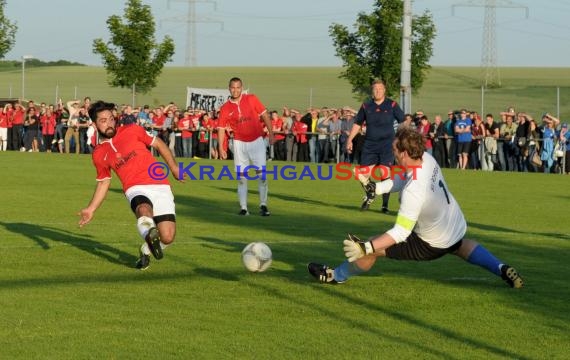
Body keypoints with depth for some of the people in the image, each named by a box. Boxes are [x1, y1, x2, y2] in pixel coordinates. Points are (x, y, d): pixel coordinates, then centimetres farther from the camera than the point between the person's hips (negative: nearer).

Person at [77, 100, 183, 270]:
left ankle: (146, 250, 18)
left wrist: (174, 167, 7)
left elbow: (159, 144, 15)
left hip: (160, 186, 0)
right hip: (136, 189, 0)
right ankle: (150, 233, -64)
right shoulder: (98, 154, 10)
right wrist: (91, 209, 16)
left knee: (167, 237, -11)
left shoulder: (132, 131, 4)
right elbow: (103, 182, 23)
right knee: (144, 209, -38)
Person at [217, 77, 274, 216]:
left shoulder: (251, 99, -2)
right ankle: (243, 207, 8)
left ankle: (263, 205, 5)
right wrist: (221, 148, -7)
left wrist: (271, 133, -3)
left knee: (261, 173, -4)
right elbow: (221, 129, 1)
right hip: (239, 143, 1)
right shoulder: (225, 108, -1)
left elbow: (264, 115, 2)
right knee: (241, 176, 2)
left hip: (256, 141, -1)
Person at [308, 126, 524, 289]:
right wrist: (375, 188, -13)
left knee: (373, 247, 0)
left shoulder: (413, 191, -37)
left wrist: (365, 248, -42)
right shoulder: (427, 158, -15)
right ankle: (502, 269, 33)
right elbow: (402, 180, 3)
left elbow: (400, 233, -35)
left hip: (434, 244, -7)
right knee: (460, 246, 44)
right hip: (457, 228, 8)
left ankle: (336, 276, 22)